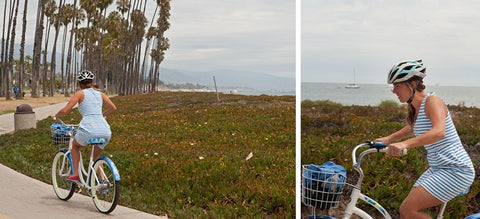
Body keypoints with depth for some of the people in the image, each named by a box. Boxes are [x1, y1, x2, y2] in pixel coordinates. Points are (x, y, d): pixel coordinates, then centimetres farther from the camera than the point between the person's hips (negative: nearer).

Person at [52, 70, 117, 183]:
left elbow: (65, 111, 3)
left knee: (75, 145, 30)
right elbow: (113, 108, 17)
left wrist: (55, 116, 23)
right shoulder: (100, 94, 20)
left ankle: (75, 175, 21)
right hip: (105, 131, 4)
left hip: (88, 130, -4)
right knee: (95, 156, 30)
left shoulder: (80, 93, 8)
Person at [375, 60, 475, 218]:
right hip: (437, 169, 9)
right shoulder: (415, 108, 11)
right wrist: (388, 139, 20)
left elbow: (439, 132, -34)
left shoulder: (432, 101, -15)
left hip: (456, 170, -9)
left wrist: (405, 144, -45)